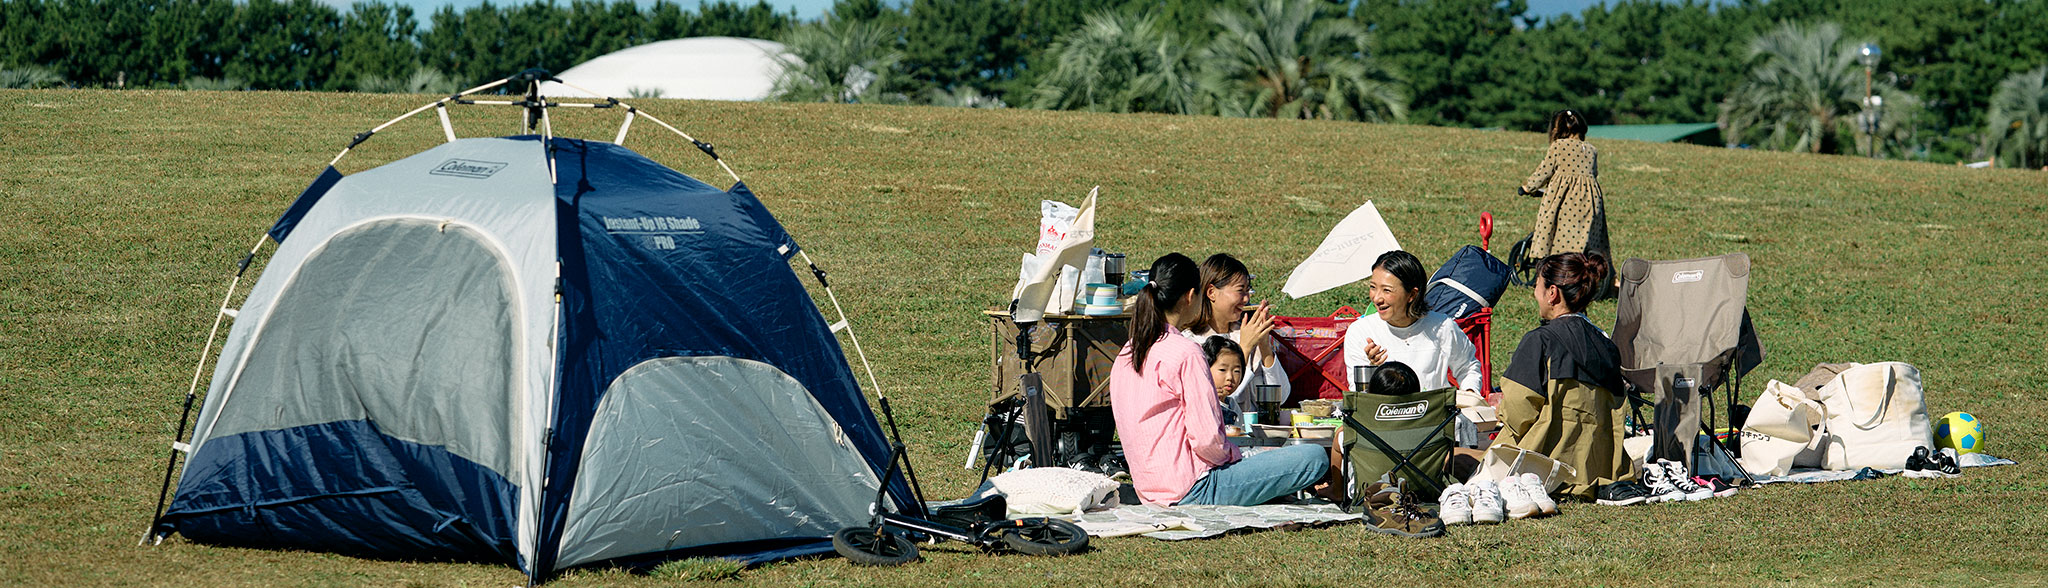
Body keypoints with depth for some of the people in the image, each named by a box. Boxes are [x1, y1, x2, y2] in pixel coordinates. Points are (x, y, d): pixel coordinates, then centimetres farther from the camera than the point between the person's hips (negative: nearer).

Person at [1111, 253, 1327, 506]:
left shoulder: (1126, 355, 10)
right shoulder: (1186, 354, -16)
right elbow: (1207, 439, -20)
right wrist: (1237, 456, -1)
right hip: (1193, 490, -9)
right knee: (1315, 457, -11)